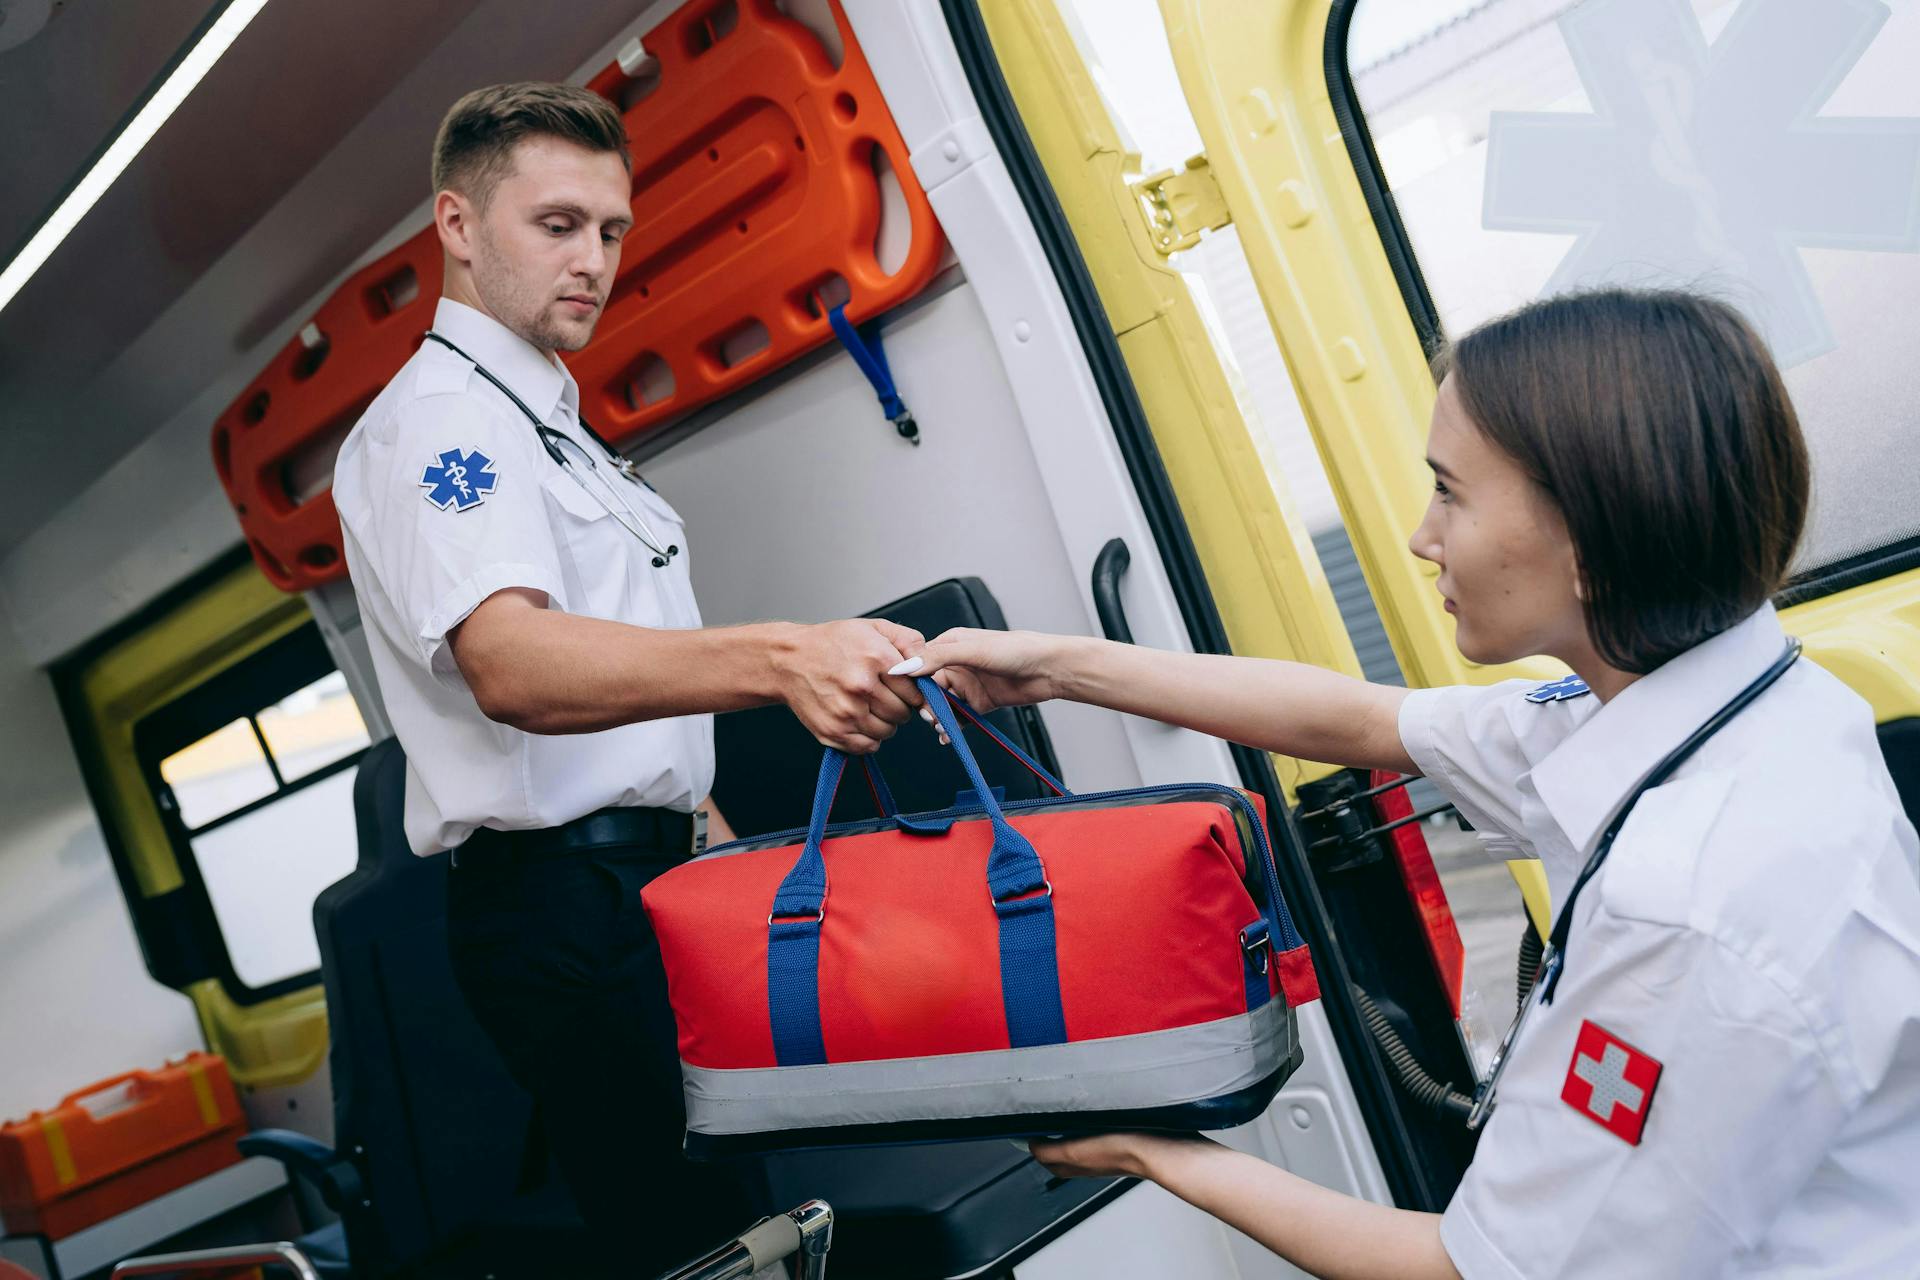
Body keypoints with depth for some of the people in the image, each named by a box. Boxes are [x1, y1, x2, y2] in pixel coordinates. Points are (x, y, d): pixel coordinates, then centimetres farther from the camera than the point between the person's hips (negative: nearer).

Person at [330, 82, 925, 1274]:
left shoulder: (556, 425, 20)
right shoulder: (434, 418, -12)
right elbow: (511, 665, -31)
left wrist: (713, 829, 22)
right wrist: (776, 658, -45)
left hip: (662, 877, 9)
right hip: (568, 903, -9)